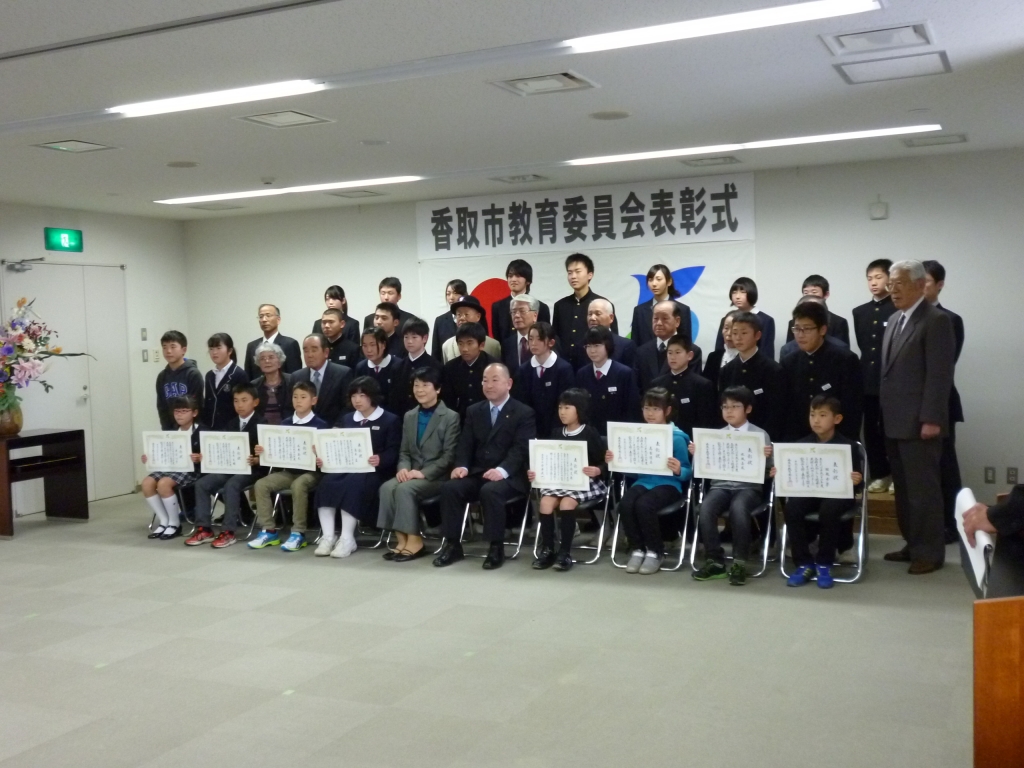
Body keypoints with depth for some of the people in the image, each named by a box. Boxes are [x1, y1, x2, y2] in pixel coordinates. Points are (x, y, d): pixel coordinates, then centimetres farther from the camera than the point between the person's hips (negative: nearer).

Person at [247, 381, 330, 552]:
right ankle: (269, 531, -7)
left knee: (298, 485, -36)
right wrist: (264, 451, -5)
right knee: (261, 484, -15)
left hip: (310, 471, -5)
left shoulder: (320, 425, -4)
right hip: (288, 470, 6)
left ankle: (298, 533, -22)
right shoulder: (286, 423, 10)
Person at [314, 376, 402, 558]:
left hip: (373, 471, -5)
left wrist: (380, 460, -28)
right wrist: (324, 458, -8)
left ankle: (347, 538, -29)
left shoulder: (390, 420, 6)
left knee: (352, 485, -35)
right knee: (326, 483, -27)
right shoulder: (346, 419, 23)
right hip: (344, 467, 5)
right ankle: (327, 536, -25)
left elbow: (393, 452, -6)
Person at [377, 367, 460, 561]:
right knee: (387, 487, -24)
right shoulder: (409, 416, 17)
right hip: (412, 474, 5)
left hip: (437, 477, -5)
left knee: (404, 488, -30)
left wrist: (423, 472, -19)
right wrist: (403, 468, -8)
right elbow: (404, 451, 15)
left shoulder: (450, 417, -2)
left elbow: (449, 456, -9)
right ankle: (402, 540, -19)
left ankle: (415, 541, -19)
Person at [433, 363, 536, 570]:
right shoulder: (473, 411, 16)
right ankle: (452, 545, -12)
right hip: (477, 474, 5)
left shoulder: (524, 413, 0)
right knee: (450, 487, -23)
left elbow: (521, 449, -12)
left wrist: (502, 470, -28)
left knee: (490, 490, -36)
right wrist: (461, 466, -11)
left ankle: (496, 548, -21)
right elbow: (465, 444, 10)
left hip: (509, 477, -5)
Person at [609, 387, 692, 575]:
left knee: (643, 504, -34)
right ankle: (638, 549, -7)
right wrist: (616, 461, -2)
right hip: (643, 481, 4)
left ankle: (655, 552, -10)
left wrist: (678, 470, -26)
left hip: (668, 484, -4)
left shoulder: (677, 437, -5)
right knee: (625, 504, -28)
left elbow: (686, 473, -3)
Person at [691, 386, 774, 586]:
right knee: (705, 508, -29)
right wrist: (697, 454, -4)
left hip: (749, 486, -3)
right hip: (721, 485, 3)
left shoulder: (760, 434, 6)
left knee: (738, 508, -36)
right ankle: (714, 560, -14)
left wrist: (766, 457, -17)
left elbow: (767, 469, 3)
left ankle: (739, 562, -22)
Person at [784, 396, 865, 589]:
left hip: (837, 493, -3)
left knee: (829, 510, -36)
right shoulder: (802, 444, 6)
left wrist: (857, 481, -23)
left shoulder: (848, 446, -2)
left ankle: (824, 564, -15)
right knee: (792, 507, -29)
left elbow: (855, 479, -1)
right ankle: (804, 564, -15)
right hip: (808, 492, 3)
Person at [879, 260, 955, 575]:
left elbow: (940, 374, -16)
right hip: (895, 423, 8)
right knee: (904, 488, 13)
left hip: (919, 423, -8)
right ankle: (913, 544, 22)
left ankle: (929, 552, 8)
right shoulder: (894, 321, 16)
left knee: (923, 489, -1)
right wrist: (885, 415, 14)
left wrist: (931, 419, -20)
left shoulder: (936, 320, -10)